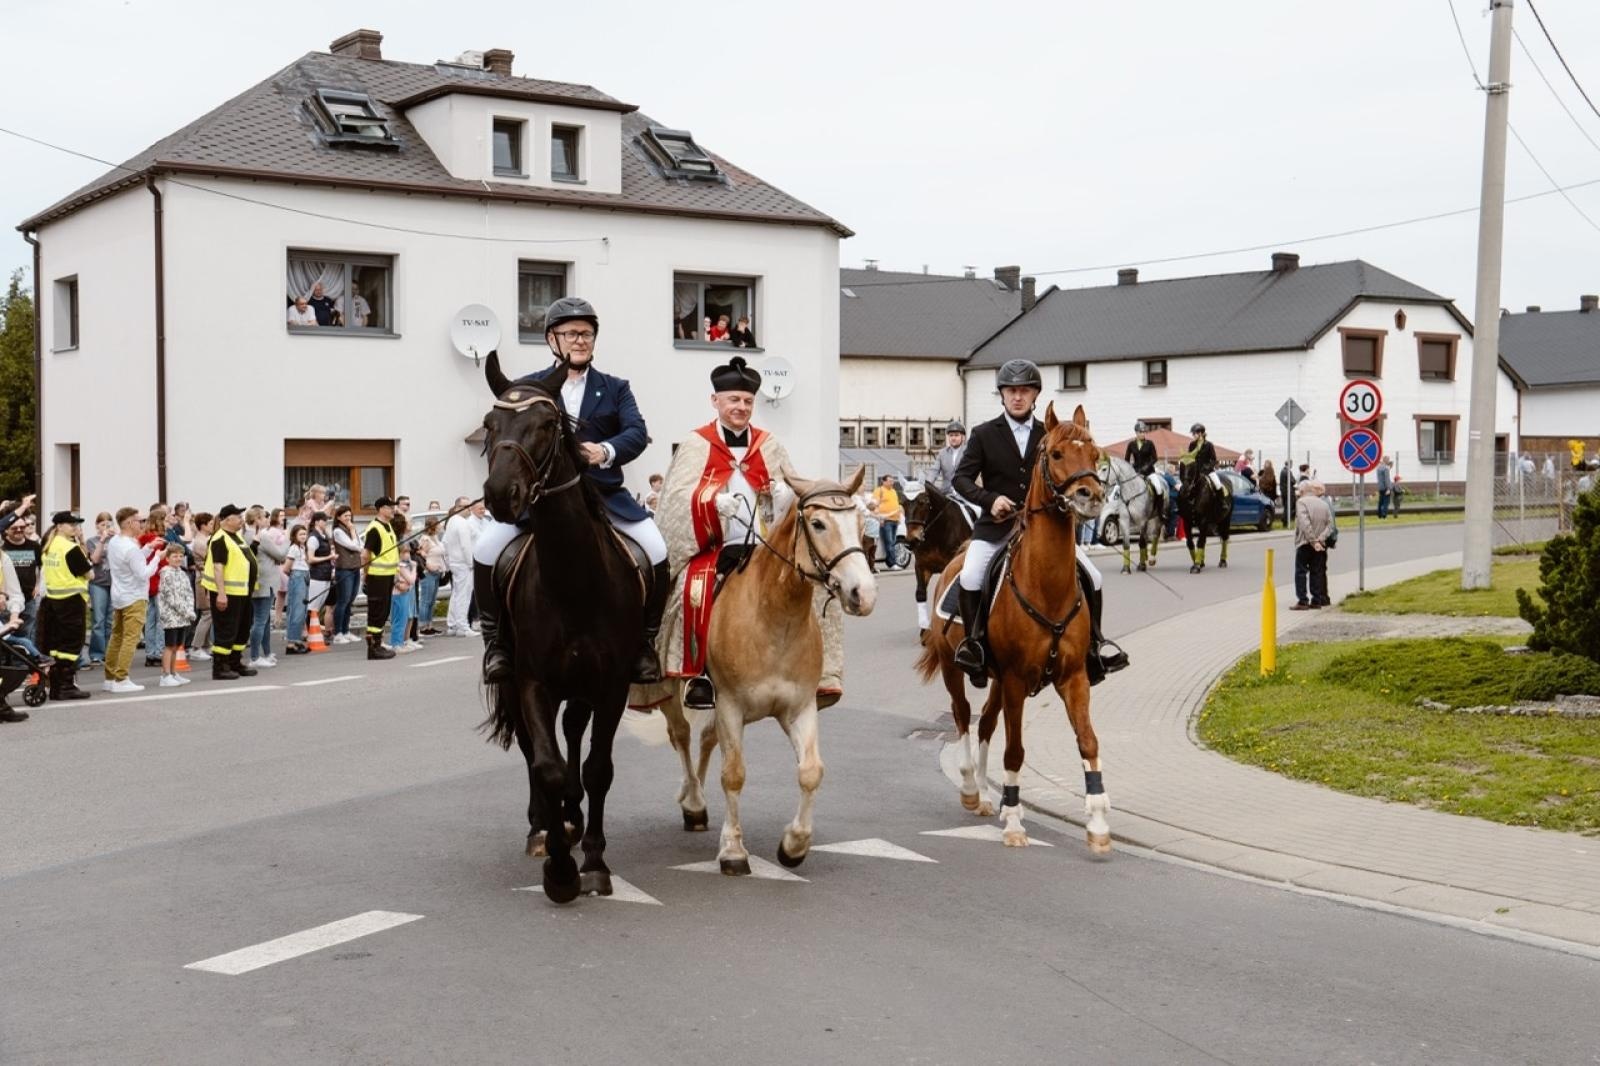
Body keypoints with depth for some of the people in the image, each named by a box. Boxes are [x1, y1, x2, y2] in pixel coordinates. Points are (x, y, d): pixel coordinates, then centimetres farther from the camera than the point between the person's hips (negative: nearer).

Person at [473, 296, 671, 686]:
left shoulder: (615, 388, 13)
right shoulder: (527, 388, 12)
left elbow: (637, 432, -2)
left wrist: (607, 451, -23)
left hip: (603, 493, 0)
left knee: (657, 552, -20)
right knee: (486, 550, -19)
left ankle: (645, 642, 0)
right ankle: (495, 640, -1)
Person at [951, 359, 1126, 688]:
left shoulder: (1049, 436, 8)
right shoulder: (984, 434, 1)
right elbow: (962, 478, -2)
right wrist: (990, 498, -18)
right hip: (996, 527, -3)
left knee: (1091, 576, -5)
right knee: (969, 577, -27)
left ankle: (1094, 640, 15)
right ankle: (972, 642, -8)